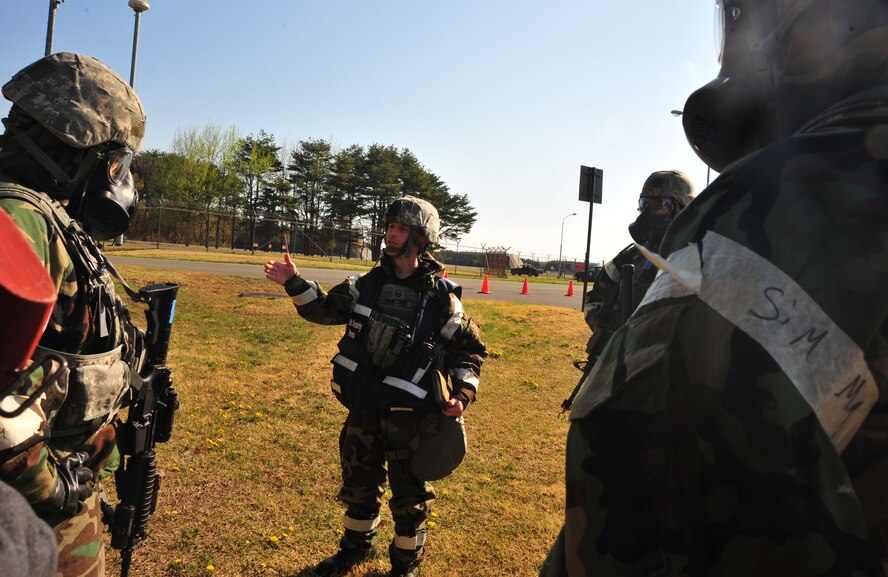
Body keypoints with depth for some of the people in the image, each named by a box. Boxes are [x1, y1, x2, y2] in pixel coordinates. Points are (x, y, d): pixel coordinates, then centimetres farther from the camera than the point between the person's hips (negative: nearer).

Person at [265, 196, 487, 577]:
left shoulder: (441, 297, -12)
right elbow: (324, 309, 11)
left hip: (408, 415, -4)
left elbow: (471, 351, -4)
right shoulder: (368, 284, 0)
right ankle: (356, 546, 47)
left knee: (409, 495, 11)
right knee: (358, 483, 22)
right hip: (363, 407, 5)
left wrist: (462, 395, -15)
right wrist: (295, 283, -1)